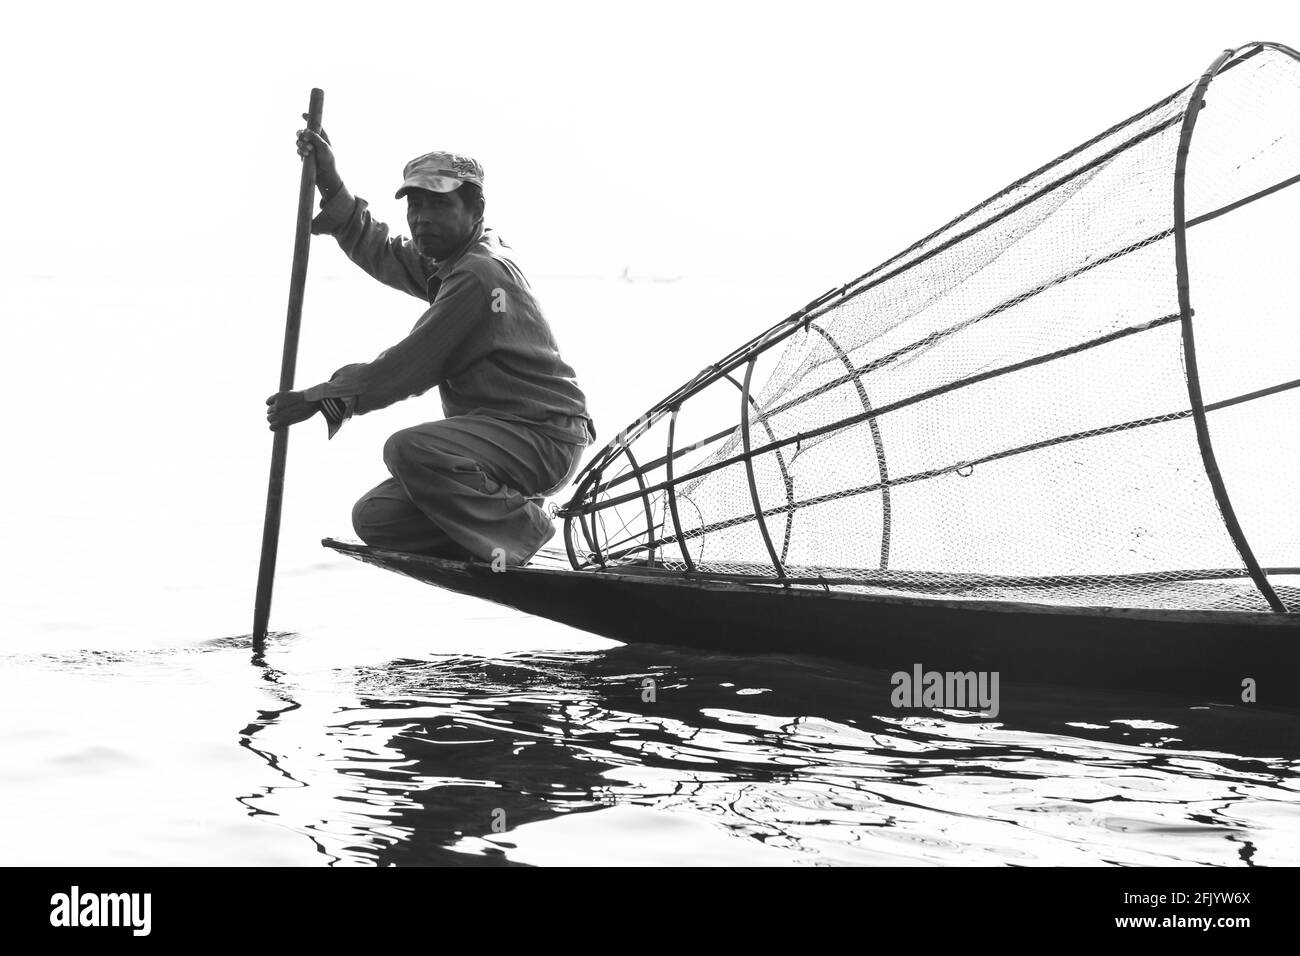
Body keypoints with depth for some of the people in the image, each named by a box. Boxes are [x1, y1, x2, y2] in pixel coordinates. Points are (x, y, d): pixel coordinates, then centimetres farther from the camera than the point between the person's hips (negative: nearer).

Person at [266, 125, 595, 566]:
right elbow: (377, 250, 21)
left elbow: (411, 368, -19)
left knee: (408, 450, -32)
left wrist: (319, 398, -15)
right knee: (375, 517, 1)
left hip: (543, 438, -9)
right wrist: (329, 183, 10)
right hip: (491, 431, 9)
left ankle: (519, 527, -13)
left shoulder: (480, 275, -19)